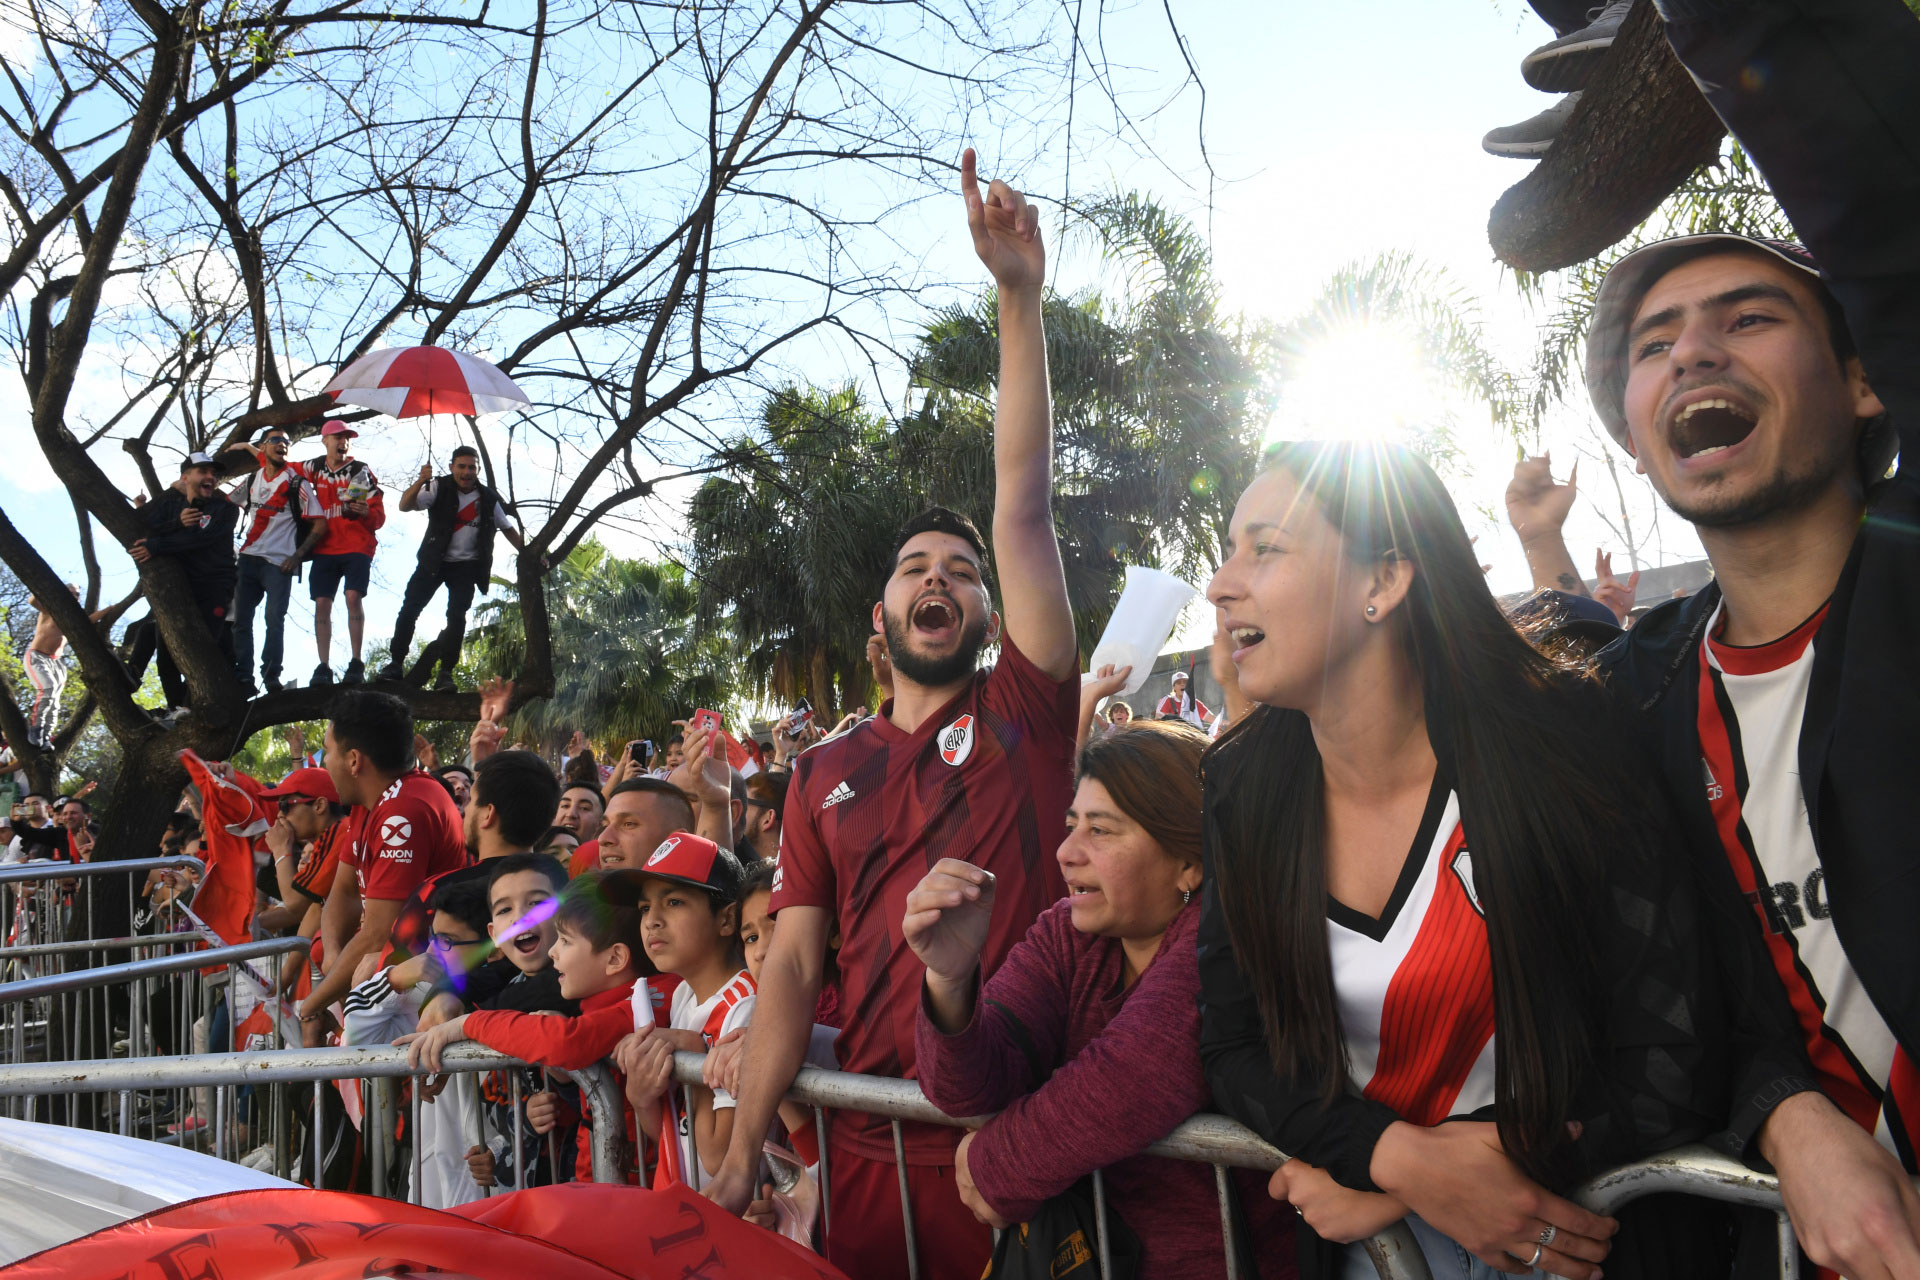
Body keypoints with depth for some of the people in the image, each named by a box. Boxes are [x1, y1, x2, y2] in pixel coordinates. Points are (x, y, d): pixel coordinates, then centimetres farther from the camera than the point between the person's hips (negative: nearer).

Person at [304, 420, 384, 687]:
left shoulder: (361, 470, 3)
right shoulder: (313, 469, 11)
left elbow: (379, 515, -1)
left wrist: (366, 512, -21)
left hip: (357, 547, -3)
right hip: (324, 548, 3)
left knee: (353, 598, -16)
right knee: (322, 603, -4)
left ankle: (356, 664, -13)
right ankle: (323, 667, -3)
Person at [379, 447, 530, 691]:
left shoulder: (488, 499, -2)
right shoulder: (439, 488, -7)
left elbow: (508, 529, 11)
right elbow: (405, 505, -20)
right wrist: (420, 481, -39)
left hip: (466, 566, 0)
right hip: (434, 561, 0)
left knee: (457, 617, -11)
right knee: (409, 609, -6)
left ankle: (446, 673, -6)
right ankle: (396, 663, 6)